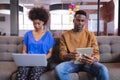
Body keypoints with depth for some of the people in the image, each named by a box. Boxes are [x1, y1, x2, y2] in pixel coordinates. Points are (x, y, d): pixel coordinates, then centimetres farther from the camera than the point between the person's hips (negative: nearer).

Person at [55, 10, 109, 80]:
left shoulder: (90, 35, 8)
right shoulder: (65, 35, 5)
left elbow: (96, 53, 3)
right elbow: (62, 54, -1)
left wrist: (93, 59, -23)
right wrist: (69, 56, -26)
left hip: (88, 63, 0)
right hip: (72, 62, 0)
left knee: (103, 69, -32)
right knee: (58, 69, -32)